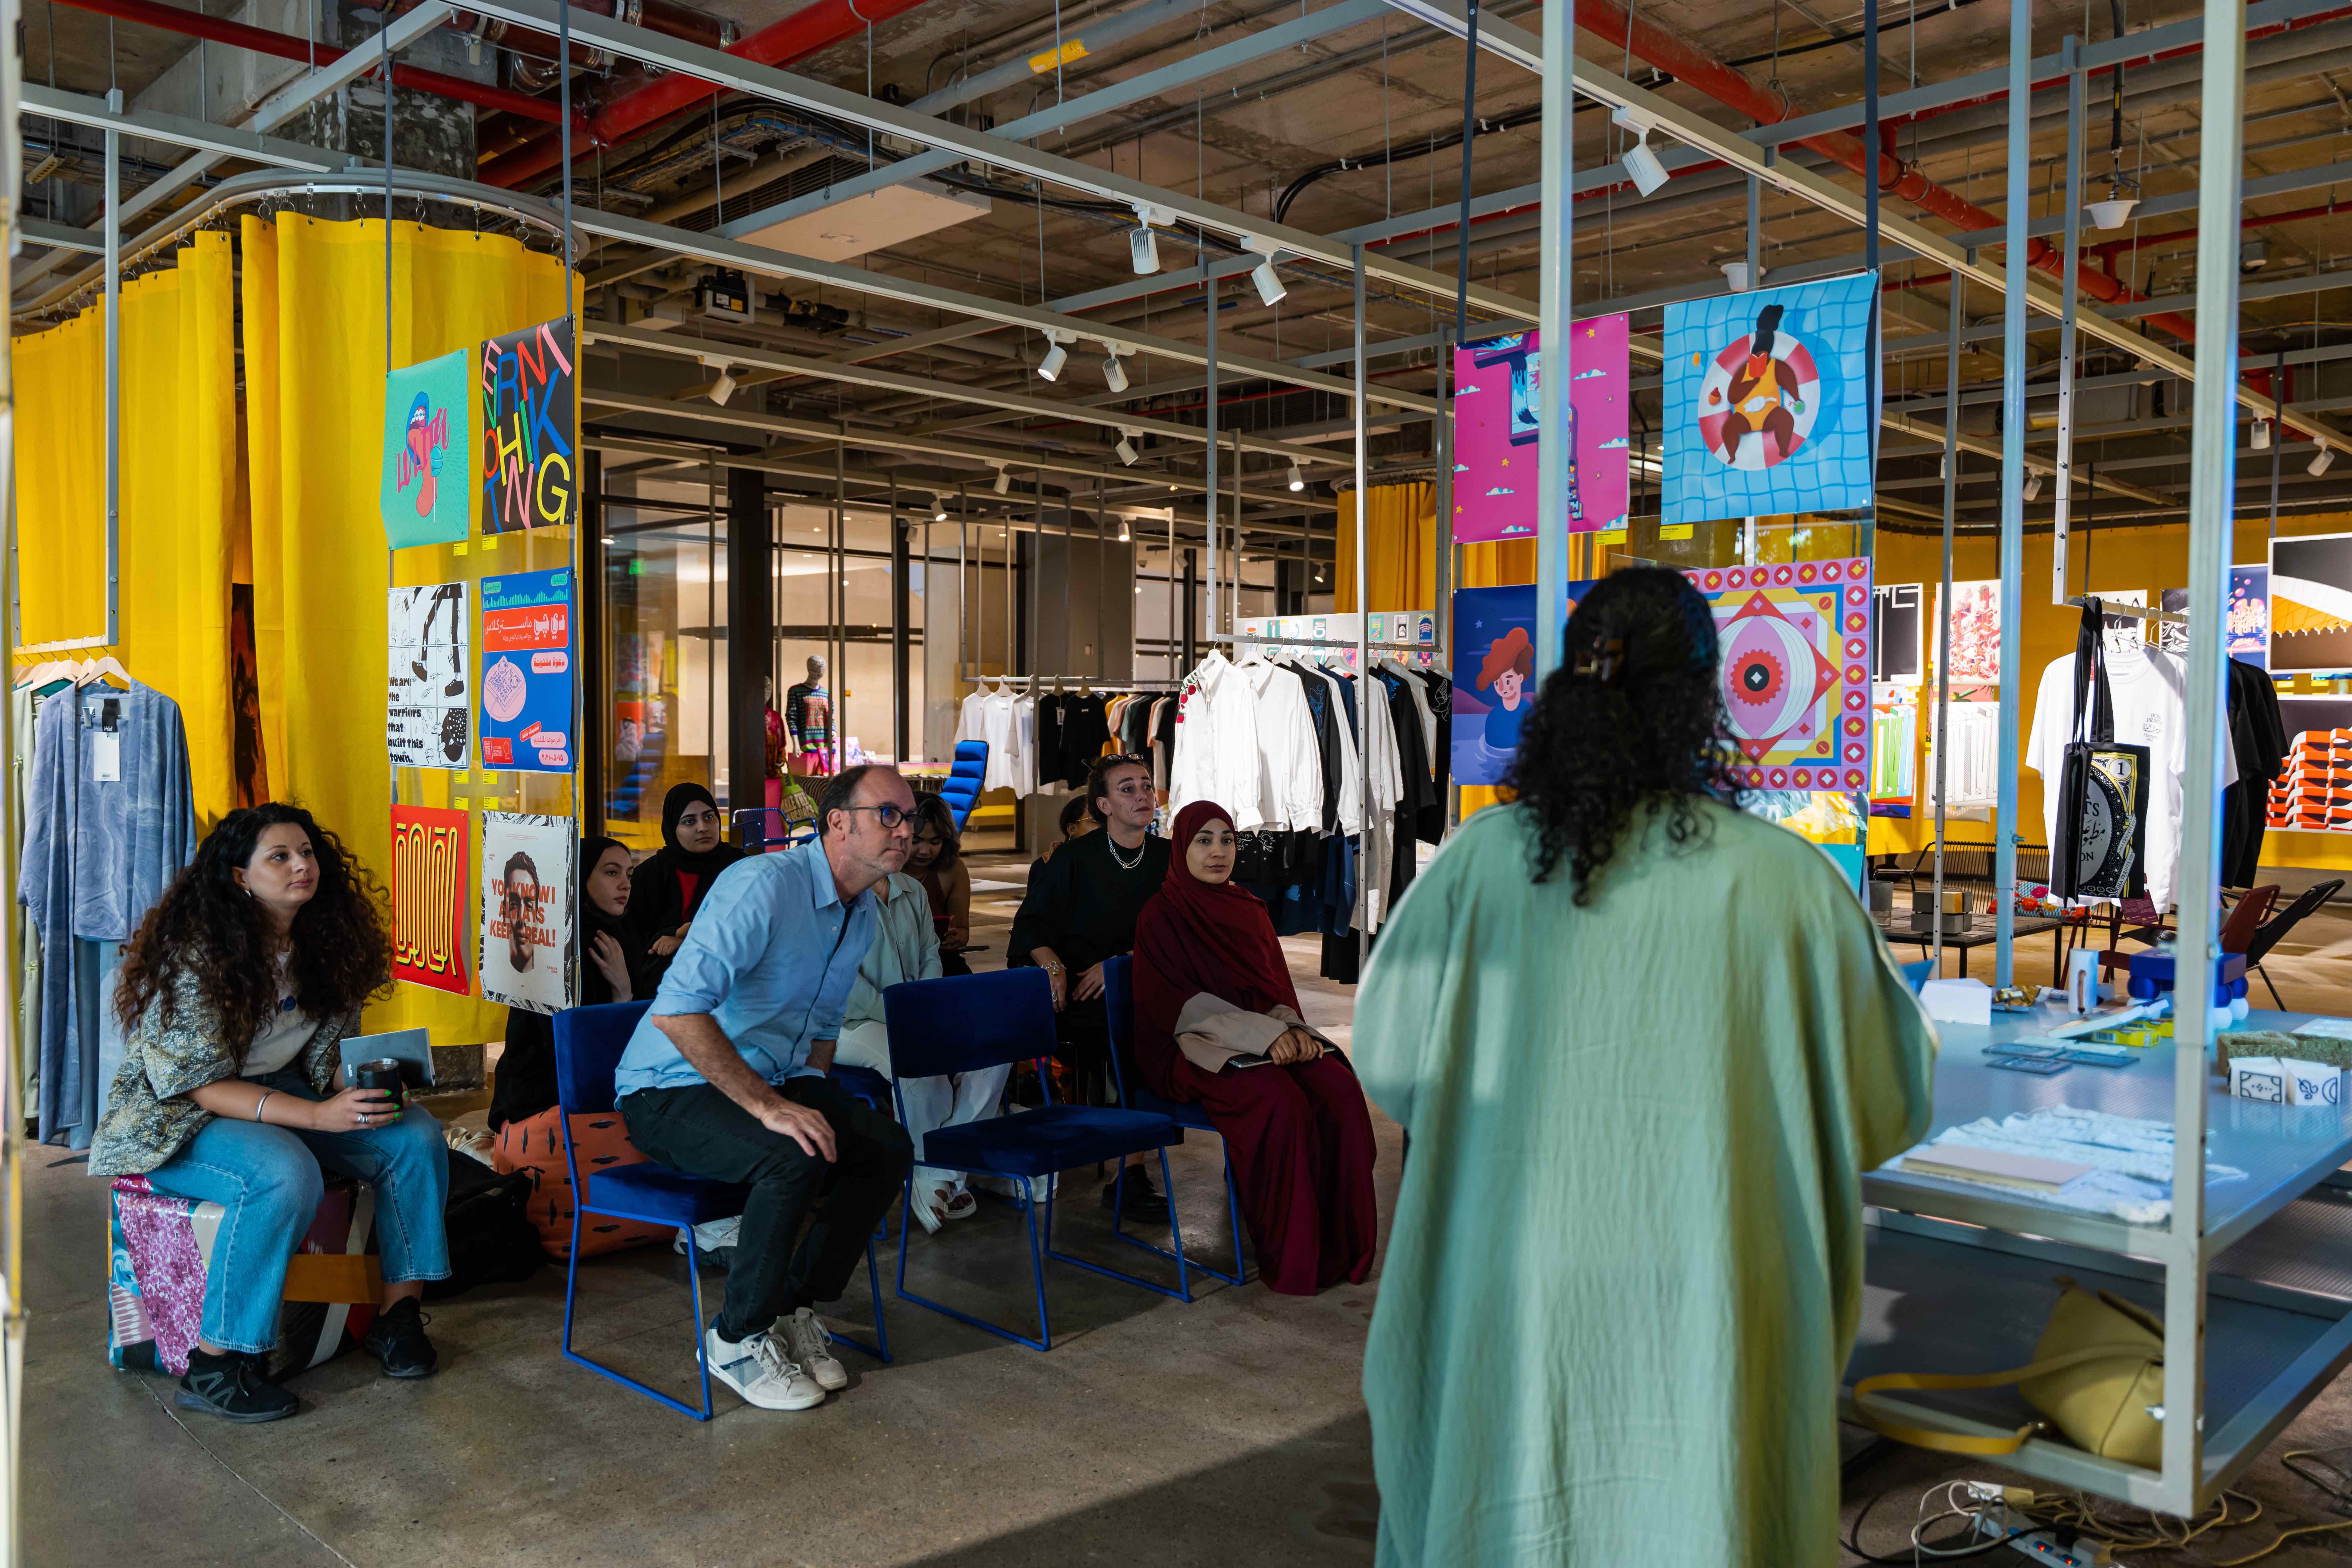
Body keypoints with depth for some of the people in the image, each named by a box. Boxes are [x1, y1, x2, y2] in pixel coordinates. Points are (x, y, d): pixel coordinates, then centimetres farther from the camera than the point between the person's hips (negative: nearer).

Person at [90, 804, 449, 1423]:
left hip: (283, 1094, 7)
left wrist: (366, 1088, -14)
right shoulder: (195, 954, -21)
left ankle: (398, 1316, -4)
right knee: (286, 1173, -36)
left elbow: (331, 1054, 9)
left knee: (417, 1135, -14)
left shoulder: (323, 943, 1)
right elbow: (197, 1083, -23)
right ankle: (214, 1366, -23)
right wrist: (319, 1116, -32)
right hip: (179, 1117, -7)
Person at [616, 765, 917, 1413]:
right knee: (794, 1159, -32)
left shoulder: (862, 915, 8)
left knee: (888, 1147, -13)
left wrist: (815, 1099, 4)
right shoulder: (764, 885, -22)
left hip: (771, 1085, 8)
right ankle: (738, 1338, -10)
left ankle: (795, 1311, 4)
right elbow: (676, 1011, -32)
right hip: (670, 1092, -8)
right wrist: (768, 1106, -31)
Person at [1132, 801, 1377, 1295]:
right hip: (1197, 1050, -5)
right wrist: (1263, 1035, -20)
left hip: (1272, 1039, 5)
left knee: (1342, 1091, -23)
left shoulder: (1250, 910, 15)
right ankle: (1290, 1255, -21)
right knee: (1281, 1102, -34)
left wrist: (1293, 1030, -11)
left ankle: (1339, 1244, -14)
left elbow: (1278, 987, 13)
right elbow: (1178, 1003, -11)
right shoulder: (1162, 915, -2)